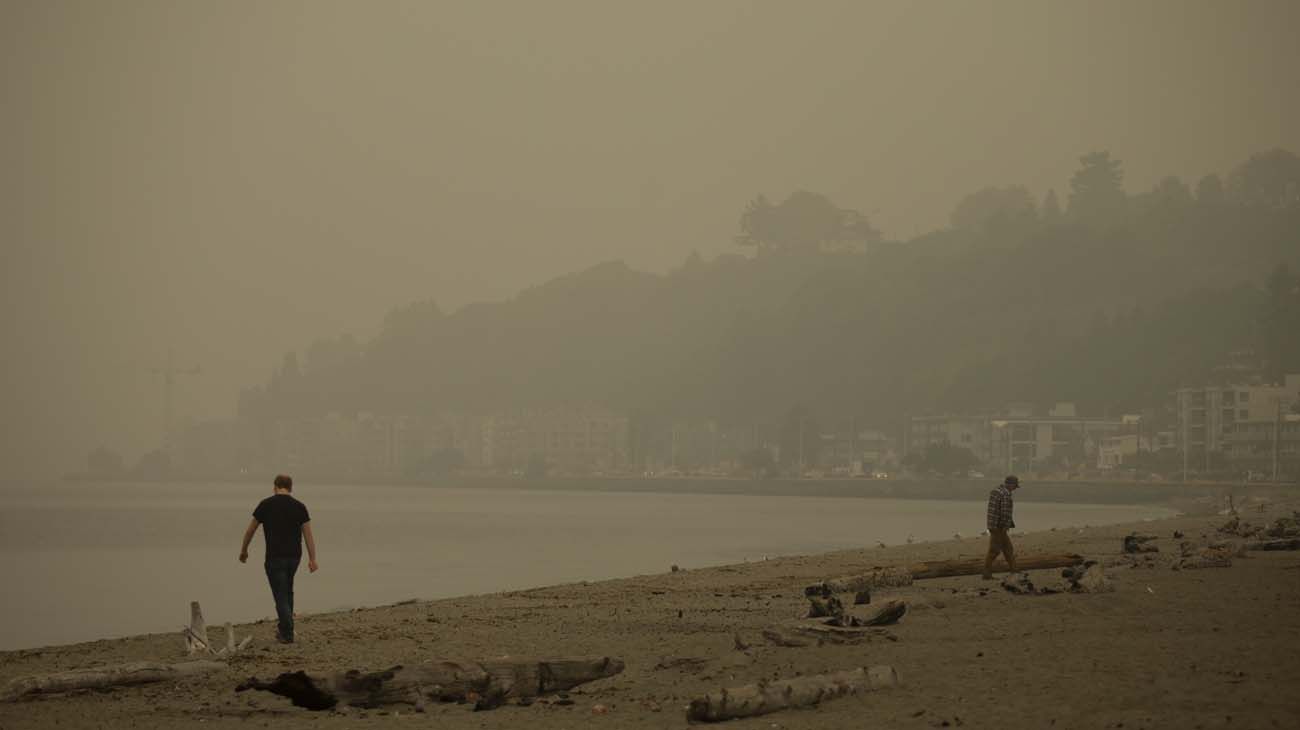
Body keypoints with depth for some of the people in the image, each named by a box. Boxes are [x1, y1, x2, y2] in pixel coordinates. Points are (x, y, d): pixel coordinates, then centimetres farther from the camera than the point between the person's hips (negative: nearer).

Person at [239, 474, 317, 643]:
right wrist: (312, 559, -1)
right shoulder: (299, 506, 1)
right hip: (294, 556, 3)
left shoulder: (266, 504, -4)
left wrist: (243, 550, 18)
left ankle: (287, 634, -9)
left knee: (281, 595, -1)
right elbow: (308, 535, -2)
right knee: (287, 591, 22)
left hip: (275, 557, -3)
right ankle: (283, 628, 26)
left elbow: (250, 530, 4)